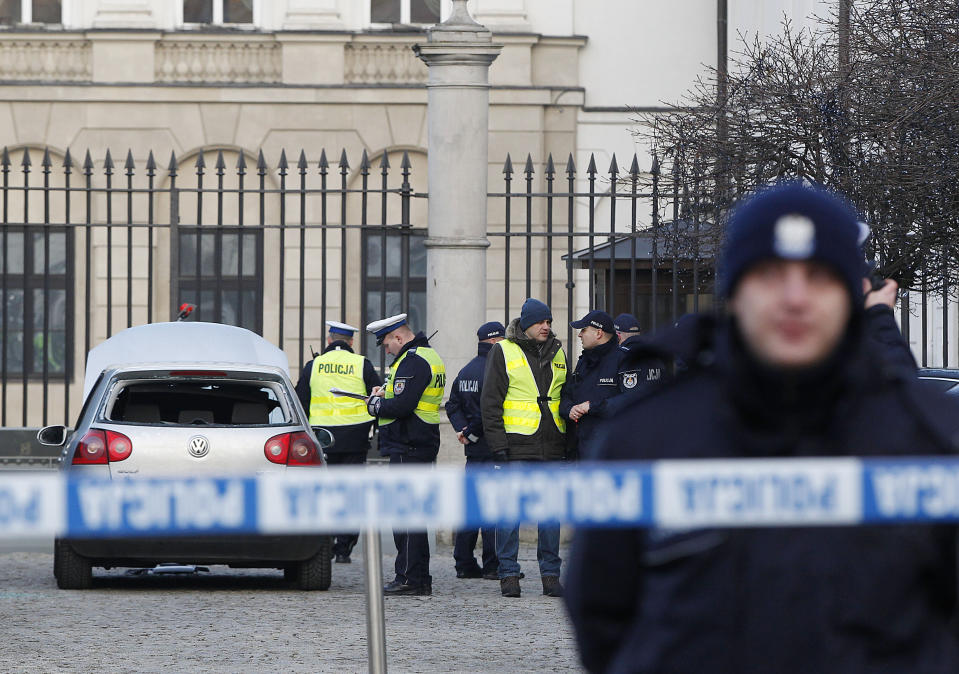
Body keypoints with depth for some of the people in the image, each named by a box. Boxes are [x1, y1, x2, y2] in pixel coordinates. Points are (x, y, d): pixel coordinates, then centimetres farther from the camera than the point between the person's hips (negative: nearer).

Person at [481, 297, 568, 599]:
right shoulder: (503, 352, 1)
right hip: (515, 446, -4)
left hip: (551, 448, 4)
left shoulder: (557, 353, 14)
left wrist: (569, 443, 14)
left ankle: (551, 574, 9)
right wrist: (498, 445, -10)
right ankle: (509, 575, 3)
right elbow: (490, 401, -2)